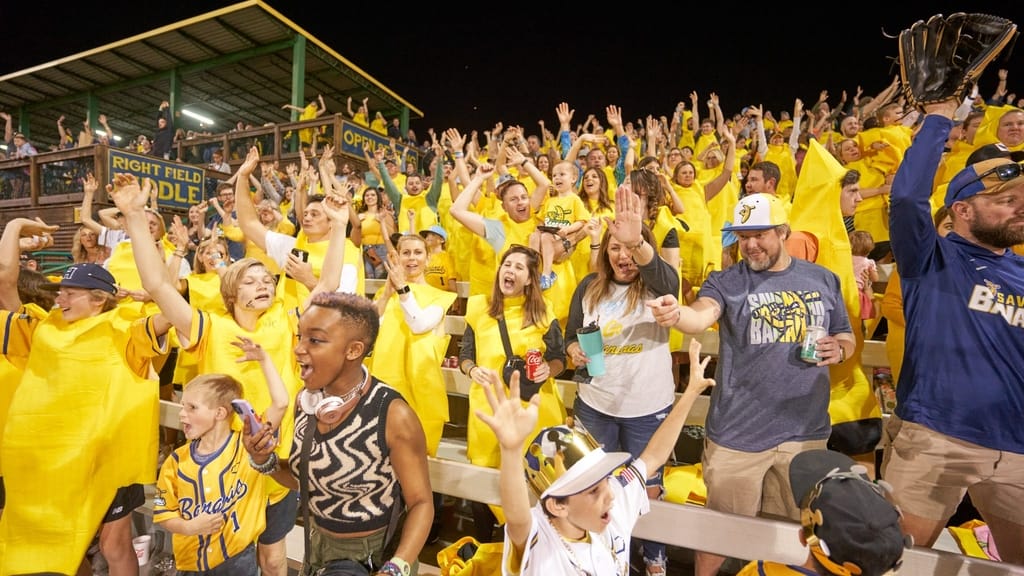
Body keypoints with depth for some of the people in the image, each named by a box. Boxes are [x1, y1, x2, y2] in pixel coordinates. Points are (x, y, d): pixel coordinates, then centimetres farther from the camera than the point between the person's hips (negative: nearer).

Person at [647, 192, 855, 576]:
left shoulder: (823, 280, 5)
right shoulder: (726, 281, -7)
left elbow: (846, 336, 15)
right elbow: (700, 316, -27)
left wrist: (839, 349, -8)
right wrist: (676, 314, -50)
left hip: (807, 432, 3)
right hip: (738, 435, -3)